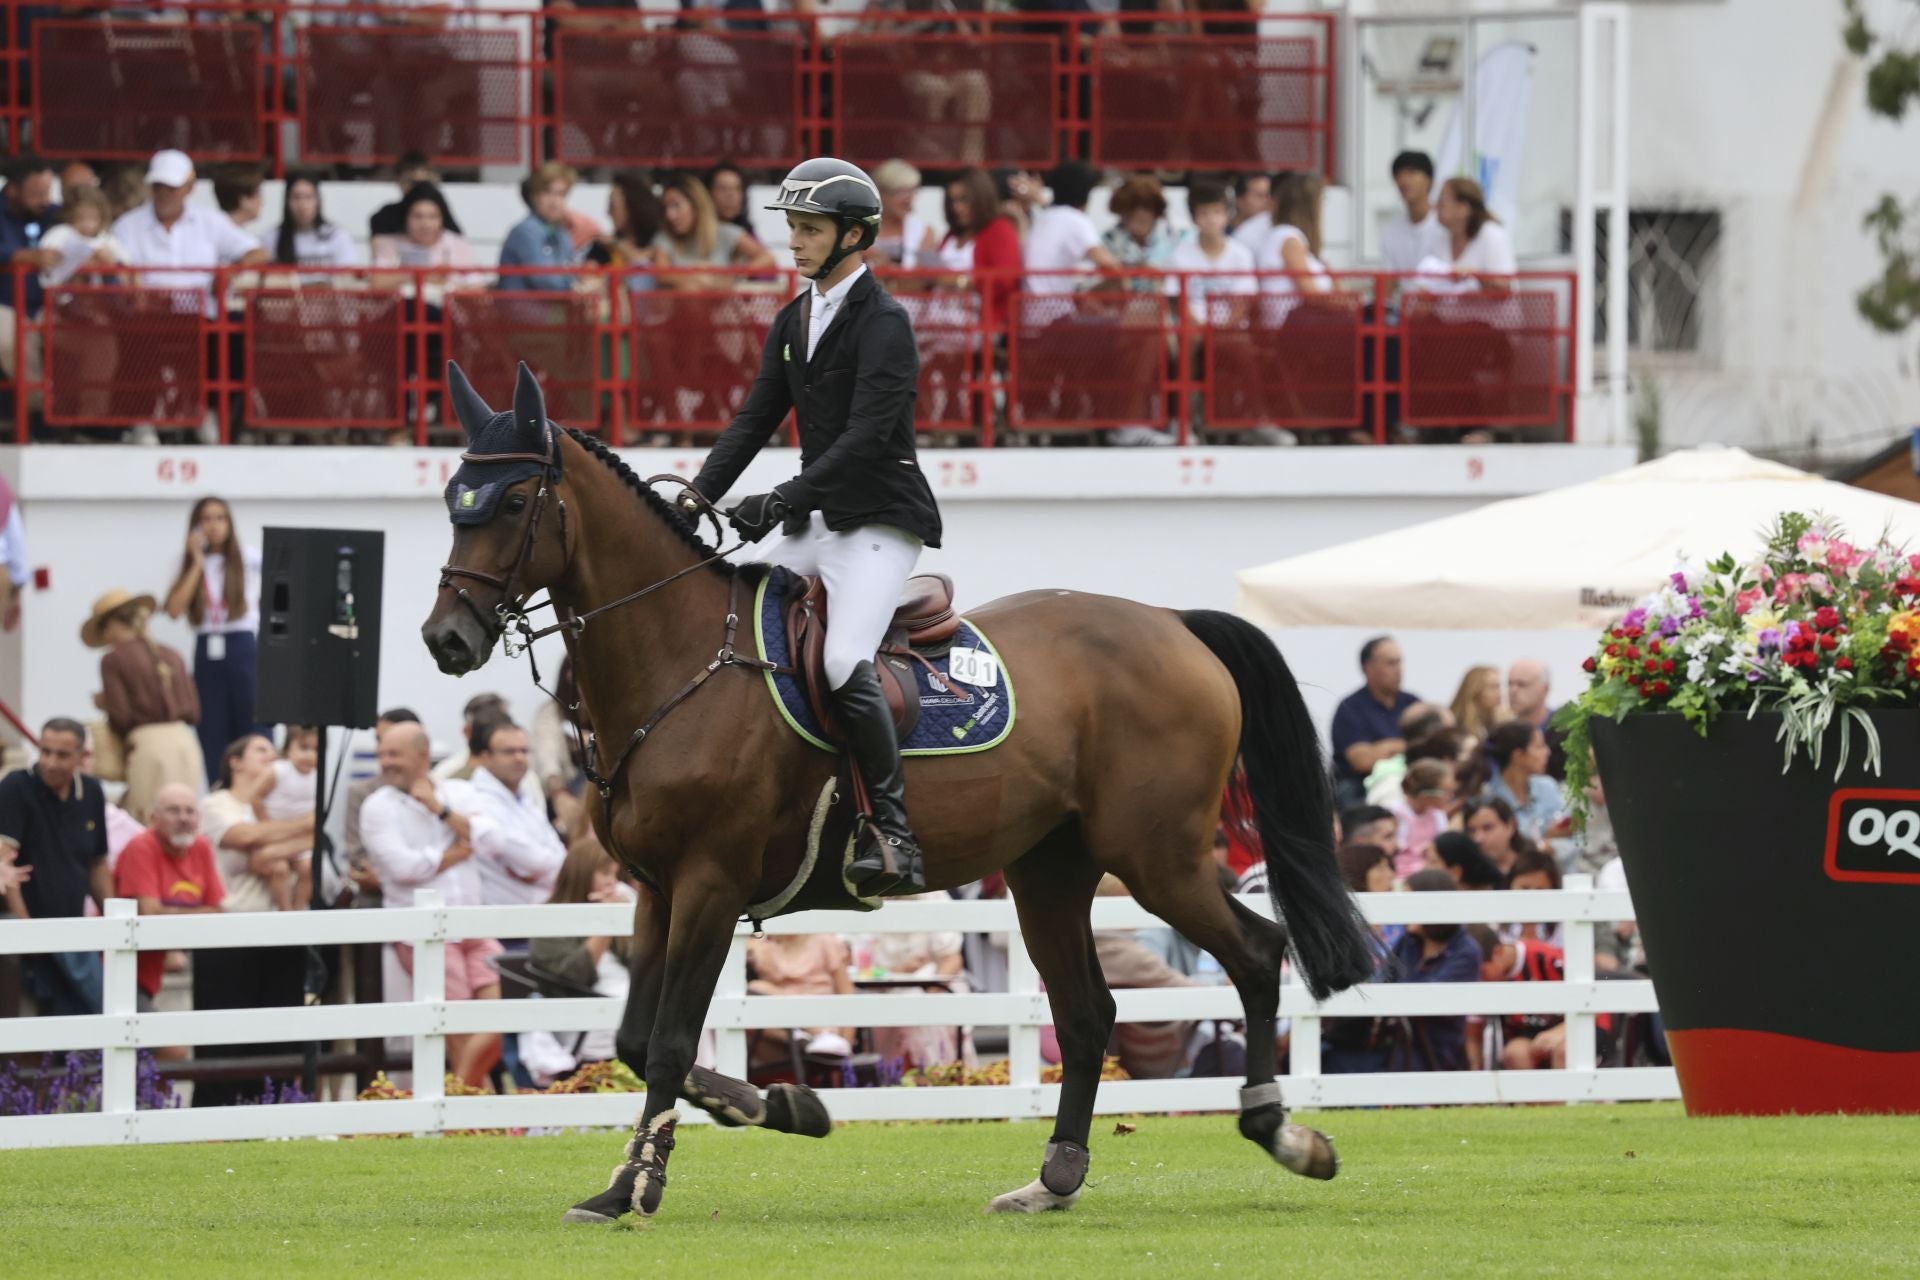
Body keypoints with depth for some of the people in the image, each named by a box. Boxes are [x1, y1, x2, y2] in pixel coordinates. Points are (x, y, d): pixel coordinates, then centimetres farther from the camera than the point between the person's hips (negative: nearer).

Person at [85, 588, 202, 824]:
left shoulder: (114, 660, -1)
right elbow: (193, 712, 12)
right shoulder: (172, 656, 15)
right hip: (185, 742, 5)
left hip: (147, 743, -5)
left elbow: (120, 718, -6)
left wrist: (104, 704, 15)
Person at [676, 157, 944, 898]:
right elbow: (757, 419, 14)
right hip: (813, 527, 9)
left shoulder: (883, 324, -13)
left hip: (880, 523, -9)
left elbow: (865, 435, -22)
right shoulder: (793, 323, 14)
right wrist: (701, 496, 0)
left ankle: (892, 834, -25)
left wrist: (783, 501, -29)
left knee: (844, 663, -26)